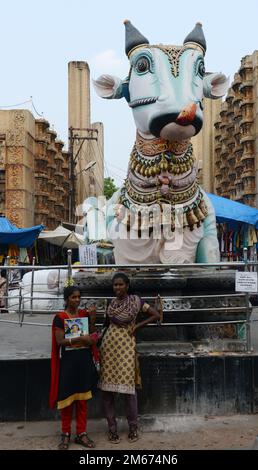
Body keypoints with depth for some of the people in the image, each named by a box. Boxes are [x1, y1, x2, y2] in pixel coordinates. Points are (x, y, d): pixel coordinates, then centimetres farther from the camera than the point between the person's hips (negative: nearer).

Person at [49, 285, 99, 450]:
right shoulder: (60, 317, -6)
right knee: (67, 397, 4)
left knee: (82, 398, 9)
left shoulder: (85, 313, 5)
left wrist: (92, 319, -9)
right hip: (68, 360, -3)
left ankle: (81, 433, 19)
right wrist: (80, 338, -23)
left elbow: (93, 337, 4)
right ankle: (66, 434, 18)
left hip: (85, 359, 3)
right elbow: (60, 341, -14)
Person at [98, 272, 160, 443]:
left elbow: (156, 315, -3)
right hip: (109, 344, 4)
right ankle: (112, 428, 13)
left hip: (126, 345, -4)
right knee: (107, 387, 3)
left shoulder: (135, 300, -3)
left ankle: (133, 427, 12)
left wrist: (137, 326, -6)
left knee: (128, 386, -3)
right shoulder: (111, 303, 9)